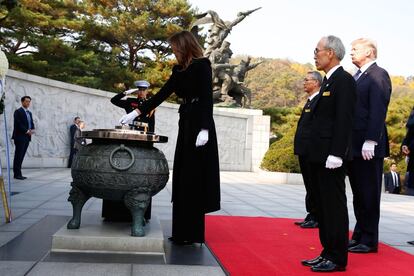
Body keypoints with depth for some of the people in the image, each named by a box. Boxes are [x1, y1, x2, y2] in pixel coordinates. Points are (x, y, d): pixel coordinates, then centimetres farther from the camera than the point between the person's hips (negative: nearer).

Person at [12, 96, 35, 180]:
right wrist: (27, 131, -16)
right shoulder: (18, 112, -5)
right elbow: (18, 124, -14)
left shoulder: (29, 113, 19)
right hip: (20, 137, -7)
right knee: (18, 156, -5)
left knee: (21, 156, 7)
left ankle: (18, 173, 9)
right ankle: (17, 174, -3)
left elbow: (32, 123, 17)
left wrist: (32, 129, -3)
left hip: (27, 137, 7)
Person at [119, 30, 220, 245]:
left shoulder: (202, 65, -5)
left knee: (194, 178, -5)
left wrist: (204, 129, -22)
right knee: (183, 178, 7)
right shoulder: (179, 70, 17)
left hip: (198, 124, -8)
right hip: (185, 124, 8)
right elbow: (162, 94, 17)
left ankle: (193, 233, 2)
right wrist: (136, 113, 13)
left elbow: (207, 97, -13)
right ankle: (183, 232, 13)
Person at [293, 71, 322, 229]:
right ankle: (311, 216, 20)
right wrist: (299, 147, 16)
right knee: (309, 185, 13)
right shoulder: (310, 101, 19)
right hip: (304, 150, 10)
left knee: (314, 185, -4)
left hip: (312, 150, -10)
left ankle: (317, 218, 3)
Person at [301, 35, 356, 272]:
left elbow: (344, 120, -17)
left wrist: (335, 154, -22)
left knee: (334, 206, -3)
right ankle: (328, 253, 22)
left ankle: (337, 259, 6)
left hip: (331, 157, -9)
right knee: (323, 206, 13)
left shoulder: (343, 80, -10)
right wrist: (316, 153, 15)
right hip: (319, 155, 9)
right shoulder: (329, 81, 18)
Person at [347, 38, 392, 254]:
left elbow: (378, 111, -18)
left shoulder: (378, 76, -9)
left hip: (369, 147, -8)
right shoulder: (356, 76, 17)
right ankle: (359, 236, 24)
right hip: (353, 146, 9)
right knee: (358, 194, 14)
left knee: (369, 195, 1)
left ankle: (369, 241, 11)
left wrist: (370, 141, -22)